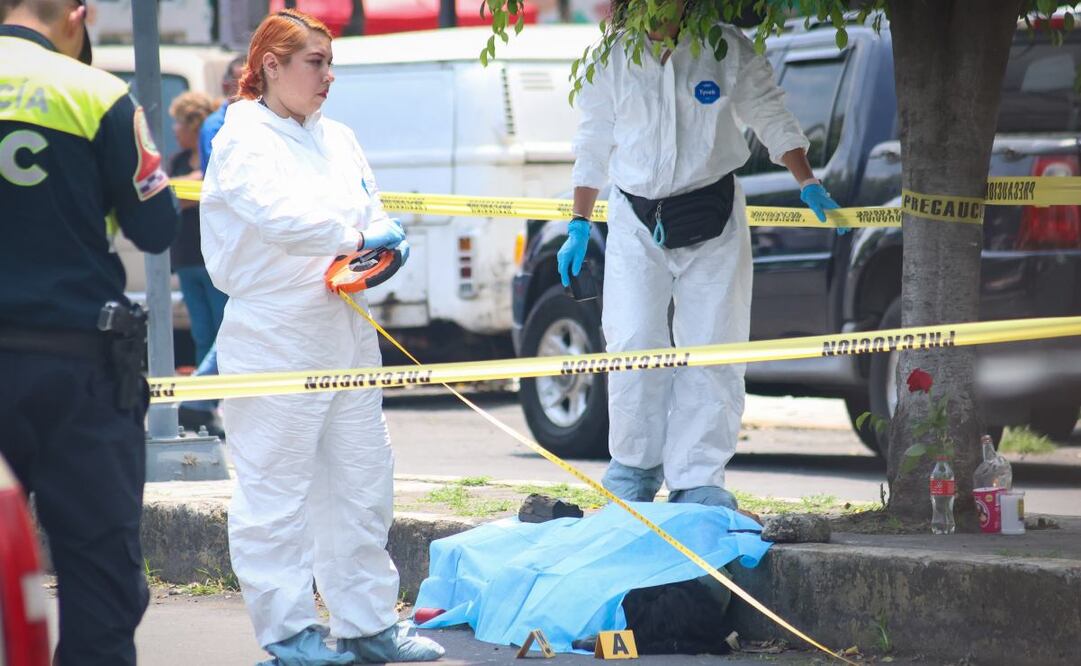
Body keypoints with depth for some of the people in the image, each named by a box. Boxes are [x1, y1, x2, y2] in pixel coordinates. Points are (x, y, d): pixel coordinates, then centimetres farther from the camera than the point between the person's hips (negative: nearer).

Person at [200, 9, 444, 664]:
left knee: (362, 485, 12)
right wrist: (357, 236, -24)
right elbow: (280, 215, -24)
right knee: (277, 493, -4)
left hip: (346, 334, 8)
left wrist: (388, 242, -5)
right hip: (275, 336, -8)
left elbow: (371, 209, 16)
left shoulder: (338, 139, 16)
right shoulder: (245, 142, -8)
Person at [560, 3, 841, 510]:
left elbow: (772, 119, 9)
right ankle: (634, 473, 5)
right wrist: (579, 225, 11)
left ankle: (699, 482, 3)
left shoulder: (728, 50, -1)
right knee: (633, 346, -10)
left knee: (712, 348, -3)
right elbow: (593, 147, 12)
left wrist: (807, 183, 0)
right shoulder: (612, 59, 3)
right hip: (636, 221, 0)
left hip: (712, 219, 0)